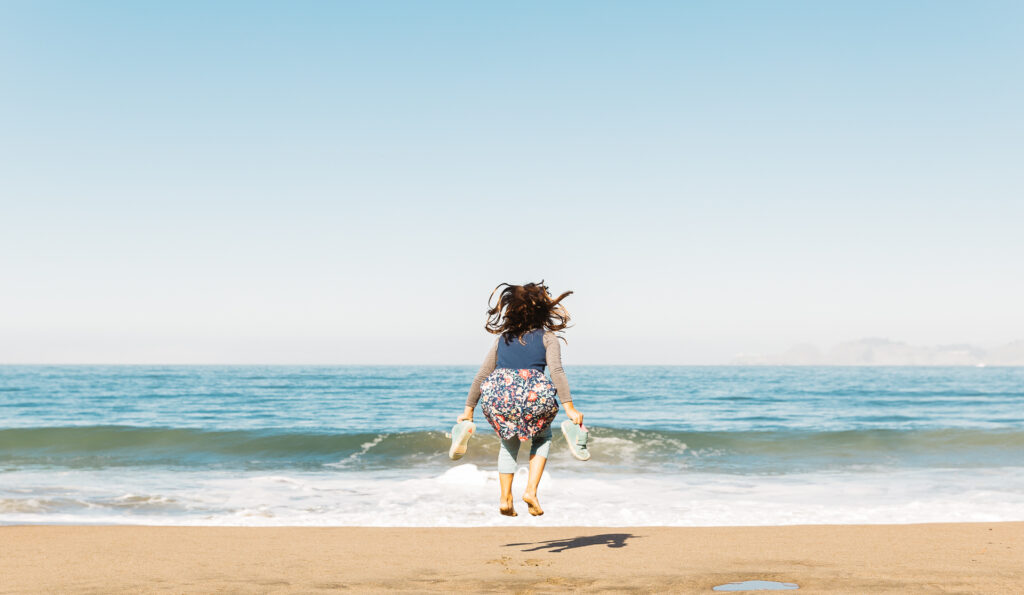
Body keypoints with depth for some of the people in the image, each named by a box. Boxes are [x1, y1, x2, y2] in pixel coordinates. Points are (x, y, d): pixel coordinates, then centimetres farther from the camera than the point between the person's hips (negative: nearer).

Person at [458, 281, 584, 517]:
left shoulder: (502, 338, 24)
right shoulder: (547, 337, 14)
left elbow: (481, 376, 22)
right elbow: (556, 372, -1)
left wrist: (469, 409, 28)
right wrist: (569, 407, -5)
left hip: (498, 395, 3)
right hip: (533, 394, -2)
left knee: (509, 442, 31)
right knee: (542, 436, 29)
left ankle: (505, 498, 19)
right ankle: (531, 490, 12)